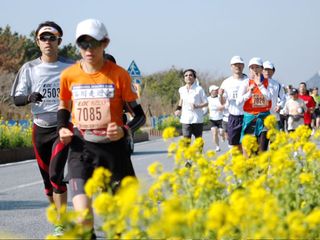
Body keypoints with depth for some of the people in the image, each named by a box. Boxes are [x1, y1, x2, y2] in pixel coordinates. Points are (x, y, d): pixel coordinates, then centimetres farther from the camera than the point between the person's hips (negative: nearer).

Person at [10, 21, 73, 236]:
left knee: (56, 173, -18)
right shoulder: (29, 68, 3)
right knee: (47, 178, 9)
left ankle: (62, 225, -14)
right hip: (40, 129, 3)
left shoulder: (70, 67, -3)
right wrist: (29, 97, -21)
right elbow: (16, 98, 1)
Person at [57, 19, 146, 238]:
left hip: (113, 148, 0)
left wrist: (124, 131, -18)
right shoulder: (69, 75, 1)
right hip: (81, 149, 0)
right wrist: (62, 129, 2)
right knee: (83, 213, -17)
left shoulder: (119, 75, -6)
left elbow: (140, 115, 1)